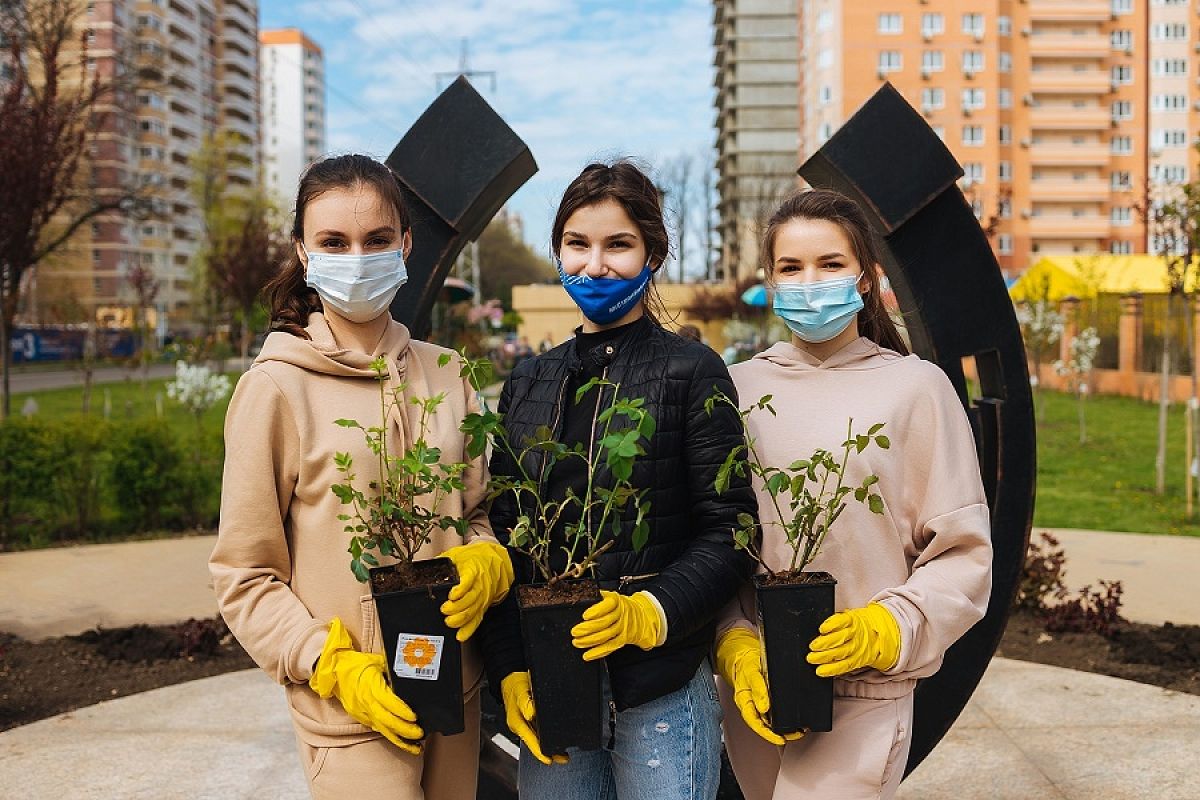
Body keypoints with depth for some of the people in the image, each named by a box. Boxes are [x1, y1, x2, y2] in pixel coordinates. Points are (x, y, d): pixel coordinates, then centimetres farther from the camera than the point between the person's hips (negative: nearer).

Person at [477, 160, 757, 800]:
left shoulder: (692, 372, -4)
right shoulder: (527, 386, 9)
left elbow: (728, 533, -7)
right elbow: (501, 538, 7)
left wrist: (648, 613, -21)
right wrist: (508, 670, -2)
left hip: (663, 696, -4)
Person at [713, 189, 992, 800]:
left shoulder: (915, 386, -3)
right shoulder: (738, 387, 4)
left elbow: (963, 553, -2)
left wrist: (884, 630, -15)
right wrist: (736, 647, -7)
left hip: (864, 691, -3)